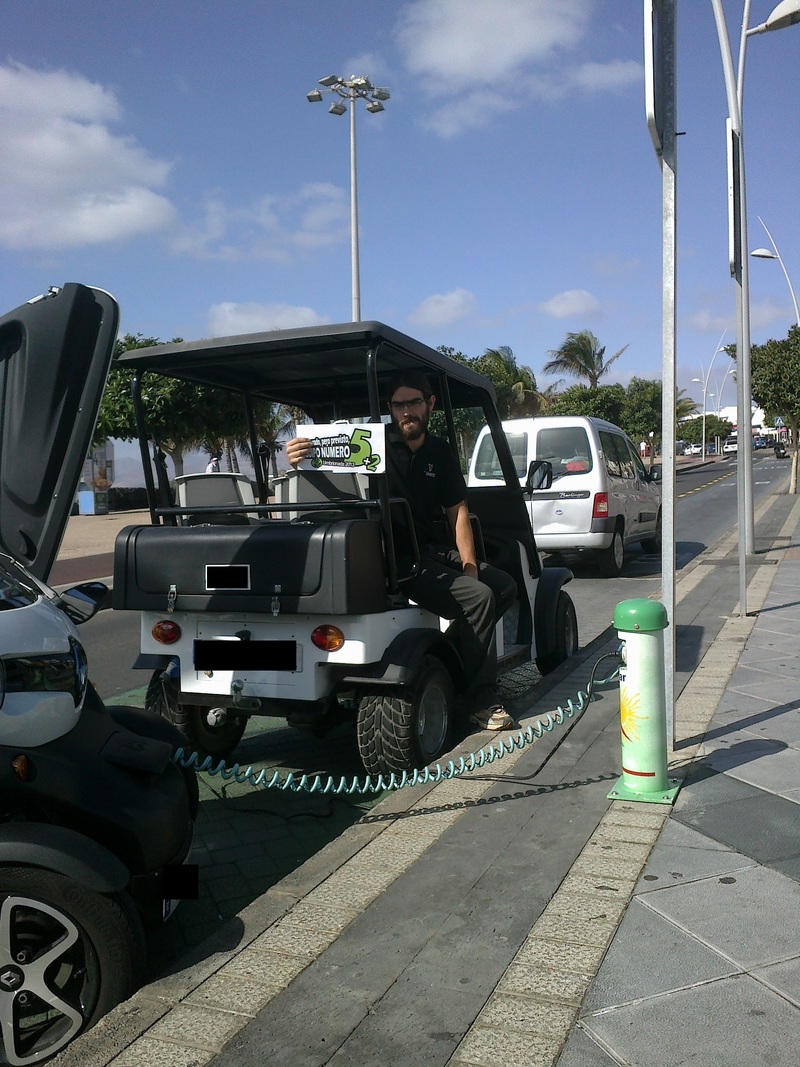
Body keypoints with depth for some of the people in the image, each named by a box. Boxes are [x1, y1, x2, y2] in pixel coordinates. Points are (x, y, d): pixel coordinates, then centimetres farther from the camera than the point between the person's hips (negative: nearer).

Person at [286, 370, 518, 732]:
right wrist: (299, 461, -42)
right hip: (392, 563, -8)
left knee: (504, 585, 7)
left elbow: (457, 510, 6)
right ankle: (481, 702, -9)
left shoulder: (440, 452, 8)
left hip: (430, 552, 8)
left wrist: (469, 564, -5)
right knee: (479, 596, -21)